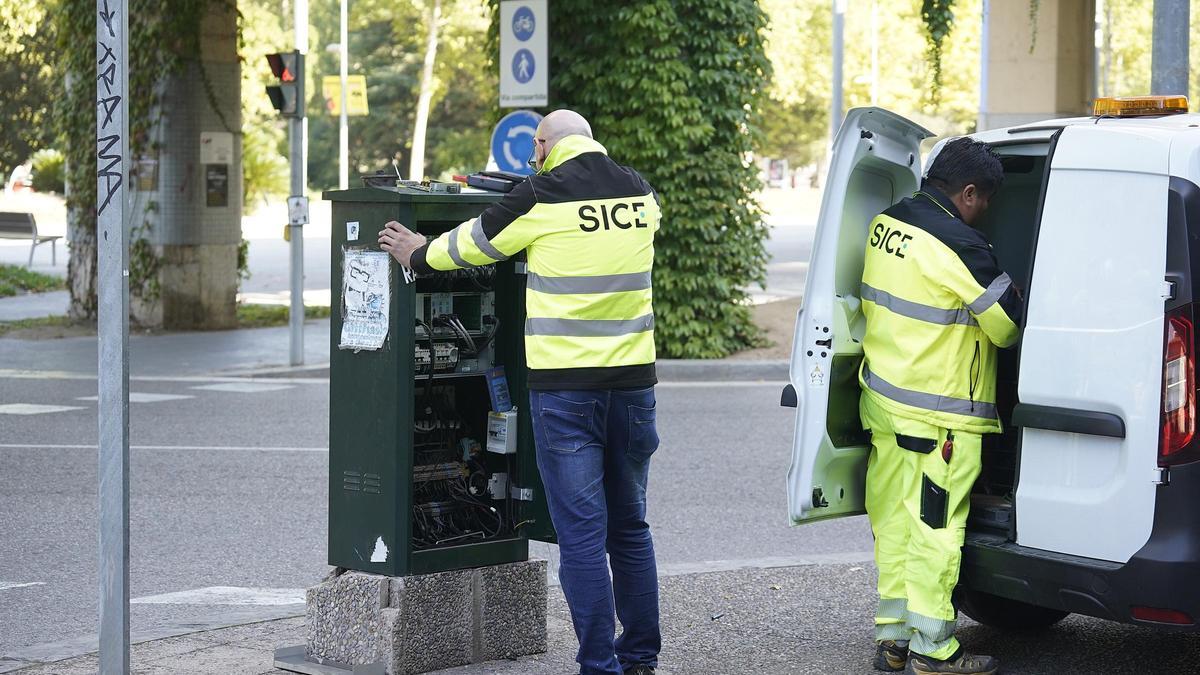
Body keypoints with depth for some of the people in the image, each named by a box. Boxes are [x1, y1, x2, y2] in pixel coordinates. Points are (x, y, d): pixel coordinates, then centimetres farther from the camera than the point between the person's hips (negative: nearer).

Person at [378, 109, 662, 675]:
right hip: (633, 378, 5)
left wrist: (419, 255, 27)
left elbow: (474, 242, 7)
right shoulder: (640, 194, 8)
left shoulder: (543, 196, -7)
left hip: (564, 383, -5)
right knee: (629, 526, 15)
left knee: (580, 531, -1)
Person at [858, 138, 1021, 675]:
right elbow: (1008, 325, -10)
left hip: (882, 403, 8)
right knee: (935, 528, 0)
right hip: (938, 416, -8)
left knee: (894, 521, 14)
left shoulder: (886, 225, 4)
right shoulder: (957, 245, -20)